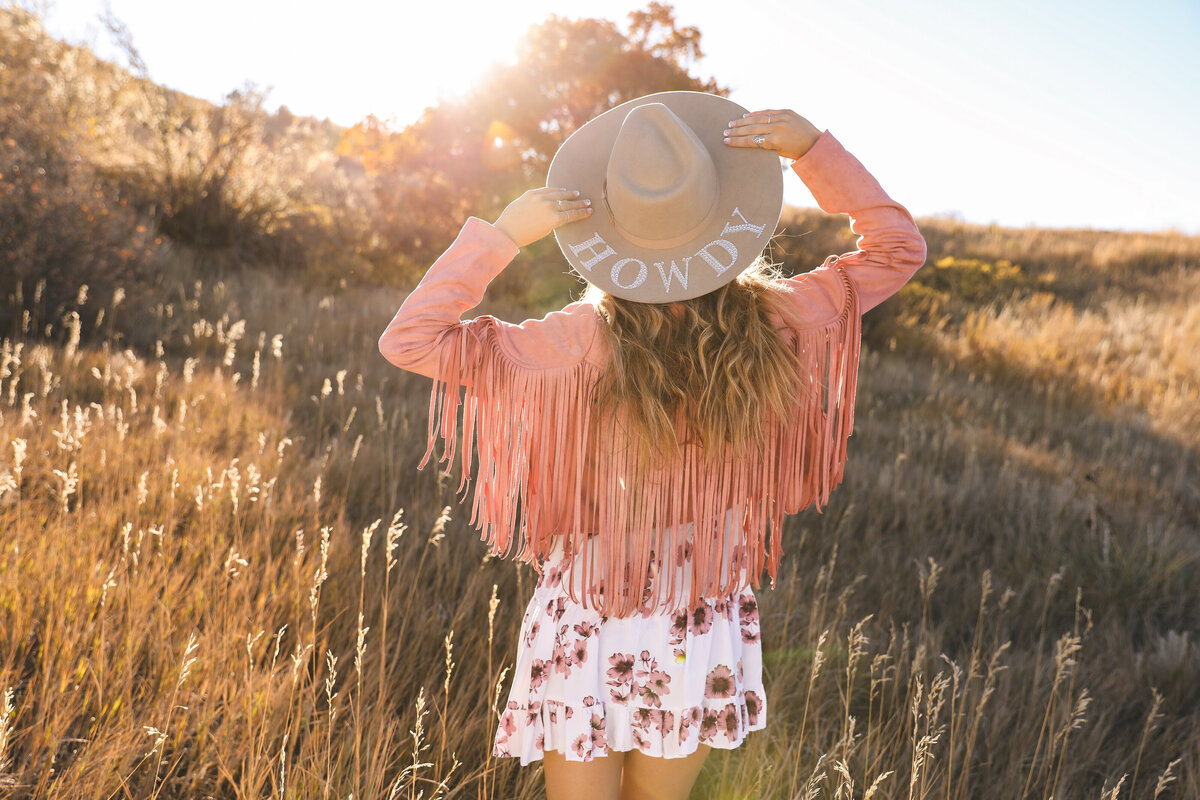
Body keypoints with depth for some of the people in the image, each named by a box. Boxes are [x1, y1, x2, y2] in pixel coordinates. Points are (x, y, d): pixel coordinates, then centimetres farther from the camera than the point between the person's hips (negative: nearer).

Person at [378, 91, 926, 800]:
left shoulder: (585, 344, -24)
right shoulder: (774, 330, -16)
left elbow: (408, 339, -19)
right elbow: (900, 246, -1)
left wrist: (505, 233, -21)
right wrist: (816, 149, -10)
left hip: (588, 638, -3)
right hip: (706, 643, 3)